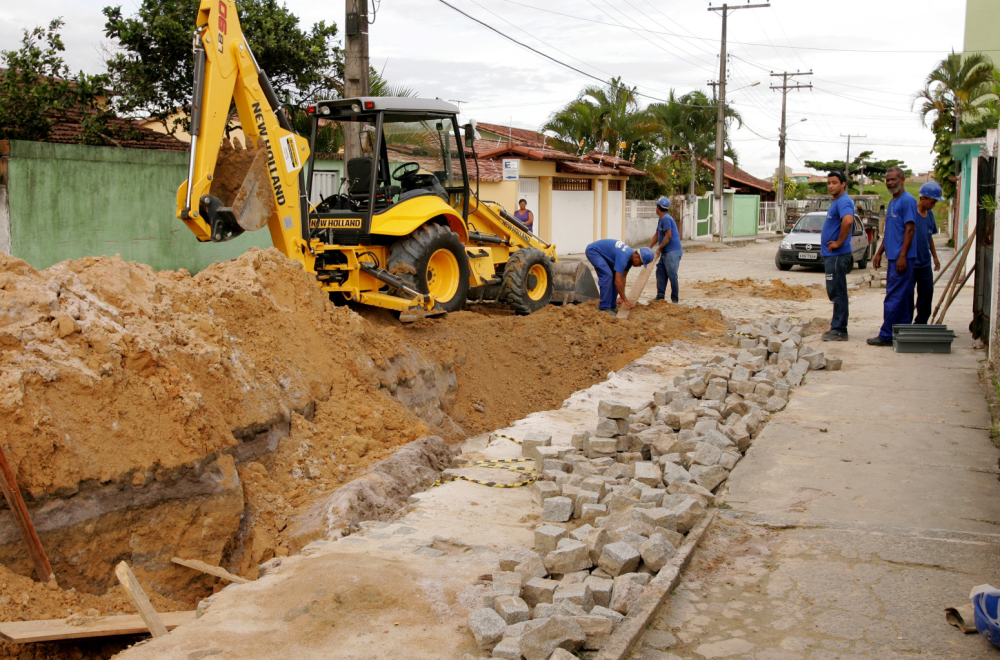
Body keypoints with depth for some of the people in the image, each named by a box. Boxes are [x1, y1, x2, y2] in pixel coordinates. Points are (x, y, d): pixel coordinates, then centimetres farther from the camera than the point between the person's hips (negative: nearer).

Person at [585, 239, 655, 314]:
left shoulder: (631, 257, -3)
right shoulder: (623, 257, -32)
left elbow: (623, 277, 6)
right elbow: (618, 281, -33)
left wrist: (622, 296, 4)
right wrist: (626, 300, -26)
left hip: (602, 254, 10)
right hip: (593, 251, -10)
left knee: (614, 276, 3)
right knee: (607, 276, -21)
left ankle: (612, 306, 8)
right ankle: (604, 307, -14)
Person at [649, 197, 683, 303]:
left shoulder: (666, 219, -15)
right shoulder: (661, 219, 17)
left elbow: (668, 235, -20)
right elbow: (657, 235, 22)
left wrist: (659, 249, -14)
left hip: (672, 252, -10)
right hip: (666, 252, 10)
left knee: (672, 275, -7)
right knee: (660, 272, 9)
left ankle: (674, 299, -2)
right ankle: (660, 296, 12)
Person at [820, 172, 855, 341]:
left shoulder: (844, 201, -15)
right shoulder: (837, 201, 17)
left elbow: (848, 221, -35)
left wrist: (839, 242, -24)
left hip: (837, 255, -11)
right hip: (831, 255, 11)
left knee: (838, 293, -6)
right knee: (835, 292, 14)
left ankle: (839, 331, -3)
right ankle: (837, 327, 21)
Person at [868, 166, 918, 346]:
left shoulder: (907, 200, -10)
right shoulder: (892, 203, 19)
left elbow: (910, 229, -16)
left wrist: (902, 256, -21)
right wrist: (879, 253, 20)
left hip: (902, 258, -10)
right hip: (893, 257, 10)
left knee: (894, 298, -8)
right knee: (904, 298, 11)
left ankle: (886, 336, -6)